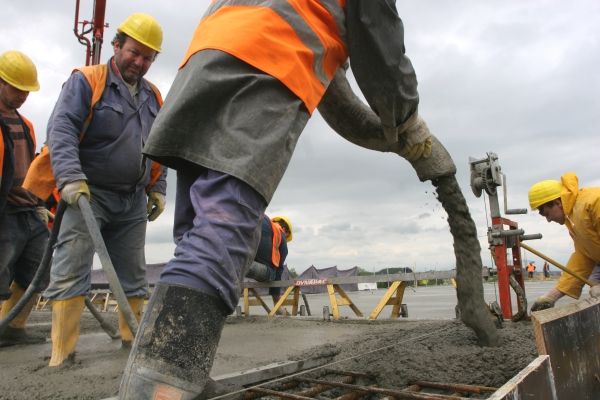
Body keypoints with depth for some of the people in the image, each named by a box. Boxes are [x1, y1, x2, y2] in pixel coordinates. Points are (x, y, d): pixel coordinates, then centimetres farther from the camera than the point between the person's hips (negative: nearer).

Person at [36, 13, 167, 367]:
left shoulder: (153, 97, 14)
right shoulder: (86, 81, -4)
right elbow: (61, 129, -14)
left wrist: (158, 189, 11)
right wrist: (70, 177, -27)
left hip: (133, 200, 6)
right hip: (89, 193, -5)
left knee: (134, 274, 9)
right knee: (71, 271, -8)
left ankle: (134, 335, 19)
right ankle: (62, 351, -3)